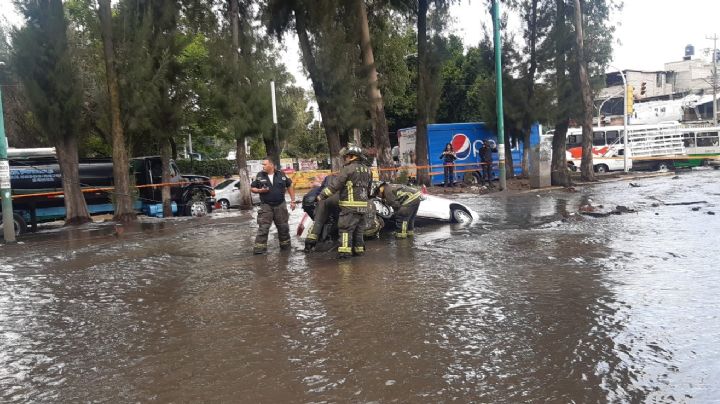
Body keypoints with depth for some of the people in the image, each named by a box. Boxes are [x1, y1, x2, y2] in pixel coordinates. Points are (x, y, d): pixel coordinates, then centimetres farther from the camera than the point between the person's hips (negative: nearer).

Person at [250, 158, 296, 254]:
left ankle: (285, 245, 27)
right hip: (266, 206, -1)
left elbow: (289, 186, 10)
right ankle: (260, 247, -6)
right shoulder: (259, 176, 1)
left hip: (280, 206, 1)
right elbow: (252, 188, 7)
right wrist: (260, 190, -14)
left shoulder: (281, 175, 2)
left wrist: (292, 200, 6)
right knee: (263, 228, -8)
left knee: (283, 227, 11)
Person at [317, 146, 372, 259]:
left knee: (345, 228, -5)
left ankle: (345, 251, -11)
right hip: (363, 205, 7)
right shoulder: (367, 170, 14)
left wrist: (322, 195, -5)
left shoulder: (348, 169, -8)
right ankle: (359, 249, 19)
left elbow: (335, 185, -12)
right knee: (358, 230, 15)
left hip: (350, 206, -7)